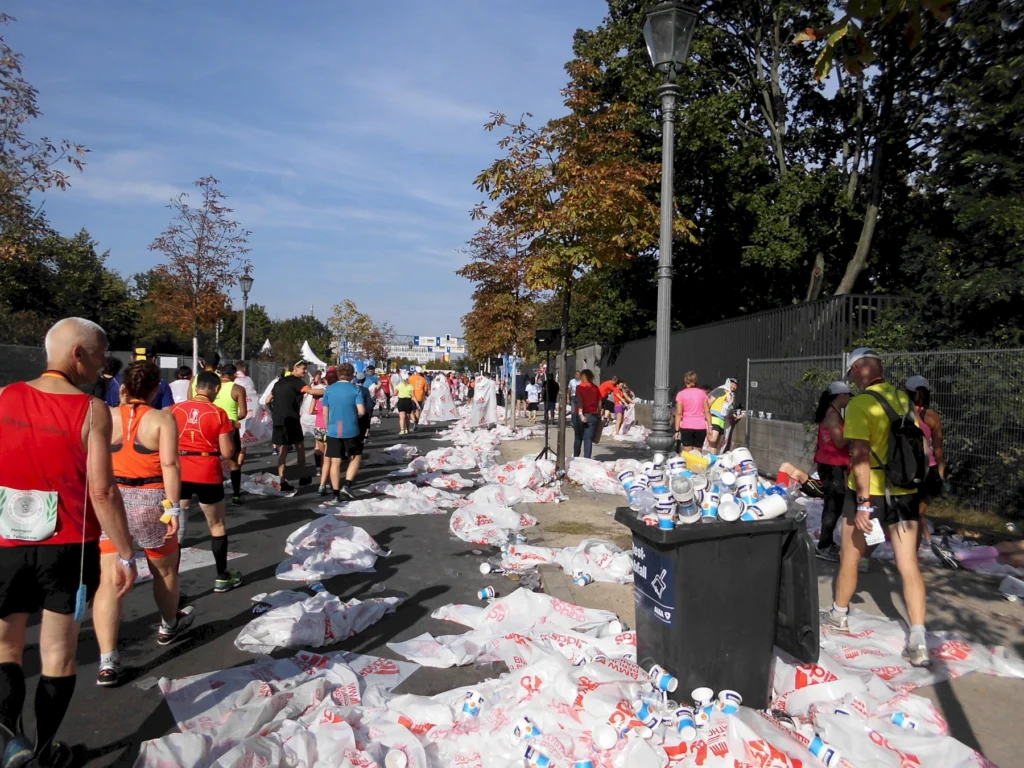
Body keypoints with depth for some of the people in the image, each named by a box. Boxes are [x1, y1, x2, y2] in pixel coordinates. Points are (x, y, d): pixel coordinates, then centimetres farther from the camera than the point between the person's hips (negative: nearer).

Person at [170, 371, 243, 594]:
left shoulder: (175, 410, 1)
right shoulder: (218, 413, -7)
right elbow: (227, 453, -8)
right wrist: (229, 433, 10)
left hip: (179, 474, 2)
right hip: (208, 475, -2)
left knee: (175, 528, 10)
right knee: (217, 526, 15)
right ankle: (222, 578, 24)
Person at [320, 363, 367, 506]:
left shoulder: (329, 389, 4)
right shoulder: (356, 390, -5)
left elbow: (325, 413, 7)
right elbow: (362, 411, -13)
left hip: (333, 431, 2)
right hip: (351, 431, -2)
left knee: (335, 463, 6)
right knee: (356, 457, 18)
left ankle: (336, 496, 8)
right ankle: (347, 485, 4)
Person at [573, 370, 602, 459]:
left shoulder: (580, 386, -4)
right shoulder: (596, 388, 6)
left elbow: (579, 401, -16)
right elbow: (599, 403, 7)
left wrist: (580, 414, -22)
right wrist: (598, 415, 15)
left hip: (581, 415, -2)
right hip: (593, 416, 2)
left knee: (578, 437, 15)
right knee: (588, 439, 1)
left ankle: (575, 457, 28)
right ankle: (586, 459, -5)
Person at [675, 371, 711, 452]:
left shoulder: (681, 394, -1)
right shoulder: (702, 393, 6)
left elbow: (679, 413, -5)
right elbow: (707, 411, 4)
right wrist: (710, 427, 8)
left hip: (686, 427, -2)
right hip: (700, 427, 2)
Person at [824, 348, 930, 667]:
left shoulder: (860, 404, -16)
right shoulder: (903, 398, 4)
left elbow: (861, 456, -22)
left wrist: (863, 503, -20)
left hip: (869, 492, -5)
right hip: (904, 492, 5)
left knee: (850, 557, 15)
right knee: (909, 565, 5)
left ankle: (839, 614, 33)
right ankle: (918, 642, 1)